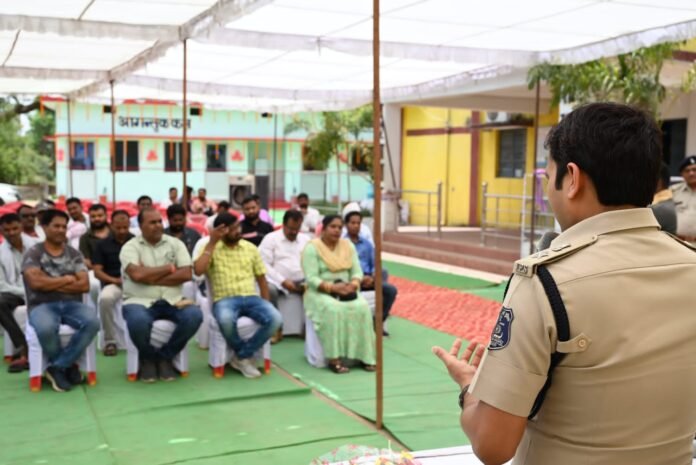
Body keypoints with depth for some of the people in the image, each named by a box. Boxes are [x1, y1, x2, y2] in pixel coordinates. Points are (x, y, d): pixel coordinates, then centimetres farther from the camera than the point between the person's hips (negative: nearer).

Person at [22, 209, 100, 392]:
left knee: (92, 321, -31)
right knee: (46, 328, -39)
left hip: (72, 304, 3)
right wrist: (66, 279, -2)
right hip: (42, 305, -3)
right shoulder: (33, 253, 5)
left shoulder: (74, 254, 14)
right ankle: (67, 366, -8)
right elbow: (36, 282, -12)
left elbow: (84, 285, 1)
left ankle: (58, 368, -16)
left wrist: (51, 284, -4)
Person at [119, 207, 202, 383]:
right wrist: (169, 268, -5)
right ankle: (148, 358, -1)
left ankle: (165, 356, -2)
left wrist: (150, 277, -9)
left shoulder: (176, 244, 10)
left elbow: (186, 274, -3)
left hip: (172, 301, 3)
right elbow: (137, 274, -16)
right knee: (138, 321, -37)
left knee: (194, 315, -27)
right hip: (140, 301, -2)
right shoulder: (130, 247, 2)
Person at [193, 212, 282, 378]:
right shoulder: (211, 249, 5)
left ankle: (242, 356, -9)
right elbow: (198, 271, -15)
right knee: (226, 320, -40)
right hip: (224, 300, -3)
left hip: (251, 298, 3)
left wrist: (266, 305, 5)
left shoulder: (250, 248, 13)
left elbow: (261, 278, 16)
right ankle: (244, 354, -9)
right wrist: (212, 243, -9)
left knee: (275, 318, -27)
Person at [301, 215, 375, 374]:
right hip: (319, 292, -4)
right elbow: (311, 279, -15)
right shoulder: (312, 248, -7)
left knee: (362, 307, -26)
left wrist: (353, 284, -17)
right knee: (334, 309, -36)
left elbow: (357, 271, 6)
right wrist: (332, 287, -27)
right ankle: (334, 359, -31)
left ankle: (364, 355, -19)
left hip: (346, 292, 5)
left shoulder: (348, 245, 10)